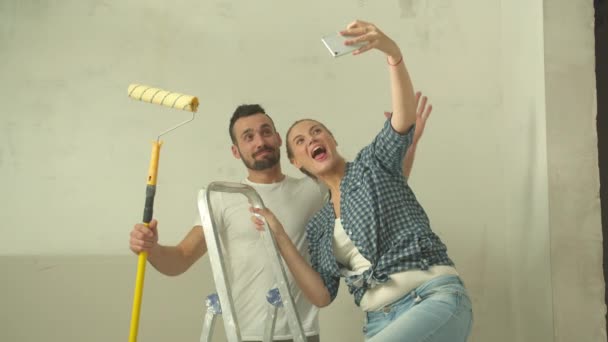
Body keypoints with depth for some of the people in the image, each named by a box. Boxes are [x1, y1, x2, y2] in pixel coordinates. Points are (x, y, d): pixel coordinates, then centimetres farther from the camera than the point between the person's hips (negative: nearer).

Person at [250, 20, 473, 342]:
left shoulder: (372, 162, 7)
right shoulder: (317, 226, 18)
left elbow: (405, 117, -13)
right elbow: (322, 295, 9)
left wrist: (393, 53, -31)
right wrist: (279, 236, 3)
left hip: (436, 298, -6)